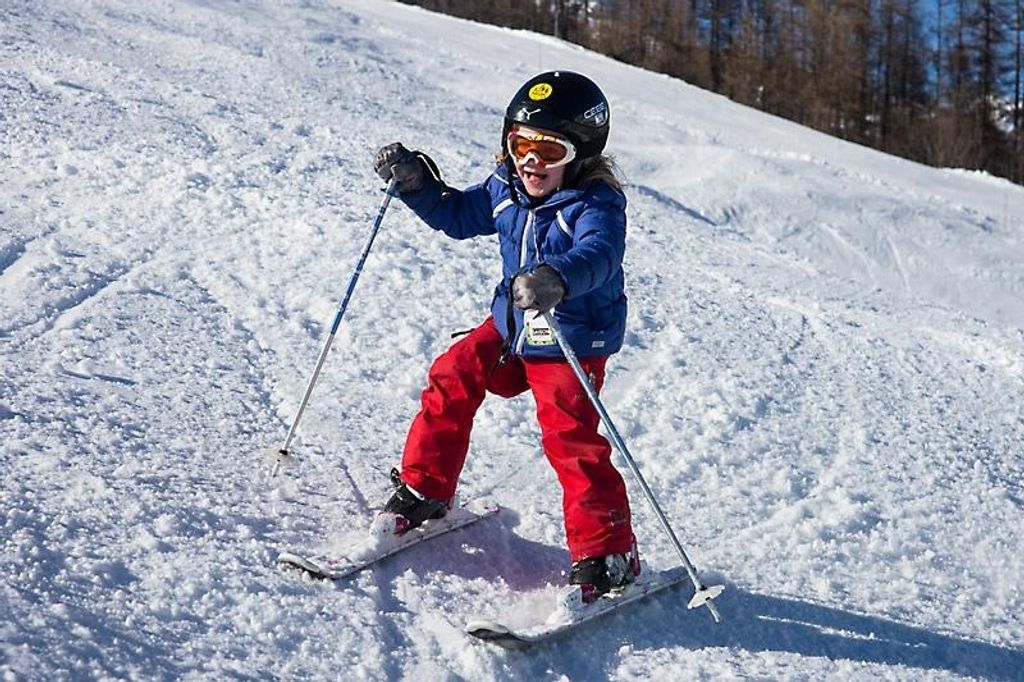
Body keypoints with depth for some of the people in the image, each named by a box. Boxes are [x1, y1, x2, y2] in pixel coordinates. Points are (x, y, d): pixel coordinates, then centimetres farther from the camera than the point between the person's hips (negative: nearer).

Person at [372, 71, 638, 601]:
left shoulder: (595, 204, -22)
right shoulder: (505, 189, 0)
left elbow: (599, 254, -43)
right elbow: (457, 215, 17)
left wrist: (557, 280, -64)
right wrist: (413, 181, 1)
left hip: (571, 346, -7)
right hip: (511, 328, 7)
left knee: (570, 438, -16)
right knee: (452, 379, 1)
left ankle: (606, 553, -7)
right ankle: (423, 493, 19)